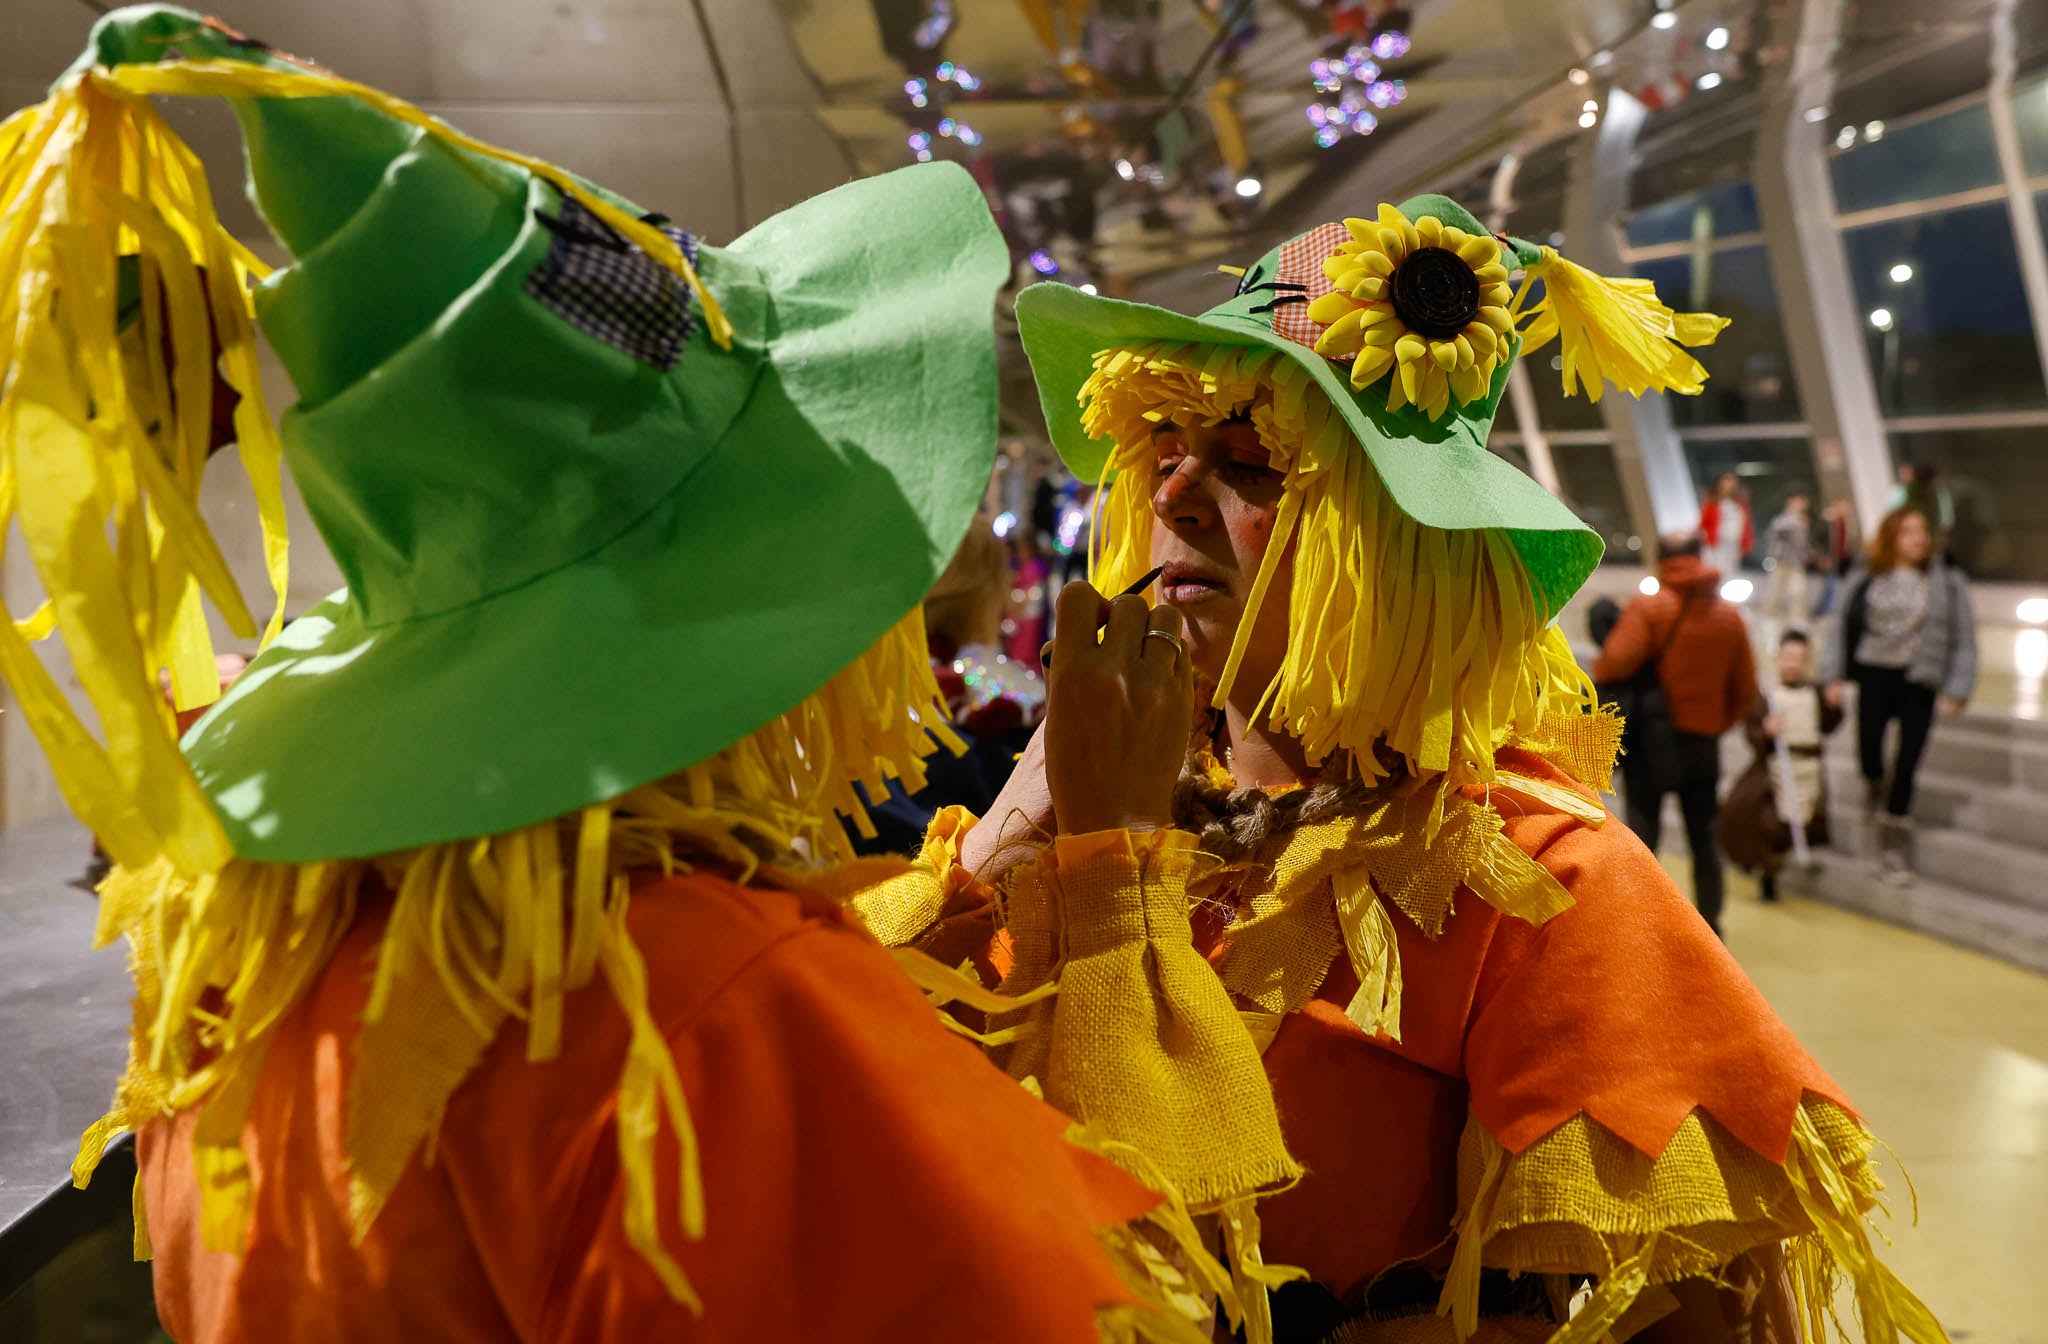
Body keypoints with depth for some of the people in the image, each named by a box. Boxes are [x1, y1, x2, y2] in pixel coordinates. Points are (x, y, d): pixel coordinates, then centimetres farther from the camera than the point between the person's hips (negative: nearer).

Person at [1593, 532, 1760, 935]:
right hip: (1704, 742, 4)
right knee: (1704, 836, 15)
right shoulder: (1730, 614, 6)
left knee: (1643, 830, 2)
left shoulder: (1647, 607, -10)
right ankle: (1709, 923, 22)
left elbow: (1617, 661, -24)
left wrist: (1598, 674, -2)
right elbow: (1745, 689, 8)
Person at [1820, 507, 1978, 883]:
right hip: (1875, 677, 1)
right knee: (1868, 752, 7)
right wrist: (1835, 676, 2)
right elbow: (1843, 628, 9)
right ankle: (1875, 784, 45)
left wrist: (1956, 692, -5)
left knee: (1907, 764, 1)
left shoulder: (1947, 584, -2)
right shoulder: (1867, 581, 3)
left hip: (1919, 684, -1)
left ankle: (1894, 840, 14)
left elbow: (1963, 641, 1)